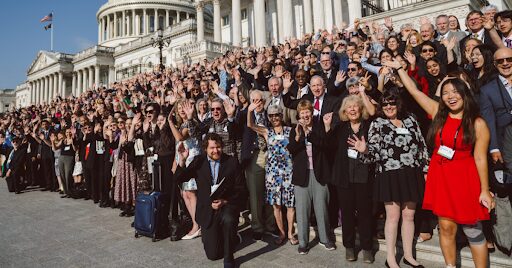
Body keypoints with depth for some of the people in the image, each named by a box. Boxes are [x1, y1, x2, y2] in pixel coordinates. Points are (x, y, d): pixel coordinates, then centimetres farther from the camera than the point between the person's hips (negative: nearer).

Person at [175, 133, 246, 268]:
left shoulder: (232, 161, -4)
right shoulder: (199, 161, 1)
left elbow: (241, 189, -6)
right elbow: (180, 179, -3)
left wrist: (225, 201, -21)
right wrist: (182, 160, -19)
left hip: (227, 205, -2)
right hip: (207, 211, 2)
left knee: (228, 219, -38)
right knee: (213, 254, 3)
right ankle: (234, 238, 36)